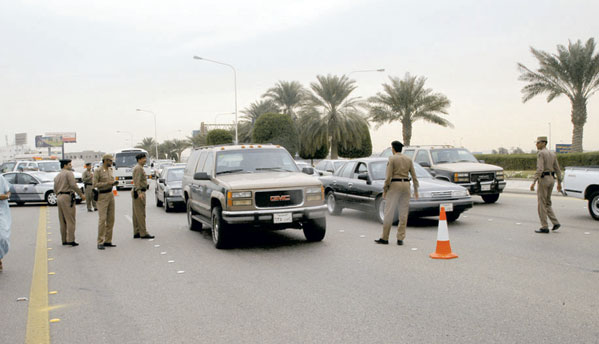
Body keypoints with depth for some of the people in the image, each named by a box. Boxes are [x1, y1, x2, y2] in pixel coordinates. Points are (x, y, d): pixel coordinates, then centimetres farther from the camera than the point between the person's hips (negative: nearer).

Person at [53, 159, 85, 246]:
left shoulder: (57, 176, 20)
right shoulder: (69, 173, -5)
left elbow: (55, 189, 19)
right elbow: (73, 185, -16)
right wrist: (81, 194, -12)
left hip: (59, 197, 8)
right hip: (67, 197, -8)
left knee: (62, 221, 10)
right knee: (70, 220, -7)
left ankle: (64, 240, 13)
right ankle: (70, 240, -12)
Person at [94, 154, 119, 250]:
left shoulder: (110, 170, 12)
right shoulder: (98, 171, -9)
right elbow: (95, 184, -14)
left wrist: (114, 182, 1)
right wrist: (108, 183, -19)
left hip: (110, 195, 7)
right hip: (102, 196, -7)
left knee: (111, 219, 6)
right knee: (102, 219, -11)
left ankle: (108, 241, 12)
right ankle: (100, 242, -7)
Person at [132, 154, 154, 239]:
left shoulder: (138, 168, 18)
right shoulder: (139, 168, -14)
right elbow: (137, 181, -23)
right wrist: (139, 193, -31)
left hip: (136, 192, 11)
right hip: (139, 192, -11)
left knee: (136, 214, 10)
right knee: (141, 213, -9)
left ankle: (136, 233, 14)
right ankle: (143, 233, -8)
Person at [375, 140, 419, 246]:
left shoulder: (392, 159, -8)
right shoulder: (408, 159, 8)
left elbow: (388, 176, -12)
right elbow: (414, 176, 9)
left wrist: (384, 190, -5)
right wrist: (416, 190, 15)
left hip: (394, 185, -5)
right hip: (406, 185, 5)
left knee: (389, 212, 0)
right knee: (403, 213, 6)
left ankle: (385, 238, 4)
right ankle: (400, 239, 6)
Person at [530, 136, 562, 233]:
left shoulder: (540, 153, -12)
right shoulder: (552, 154, 14)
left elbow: (540, 169, -22)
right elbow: (557, 169, 15)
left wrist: (534, 182, -22)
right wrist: (559, 183, 21)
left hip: (543, 179, -8)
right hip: (552, 179, 8)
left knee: (541, 204, -1)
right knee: (547, 203, 19)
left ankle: (544, 227, 1)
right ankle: (555, 223, 9)